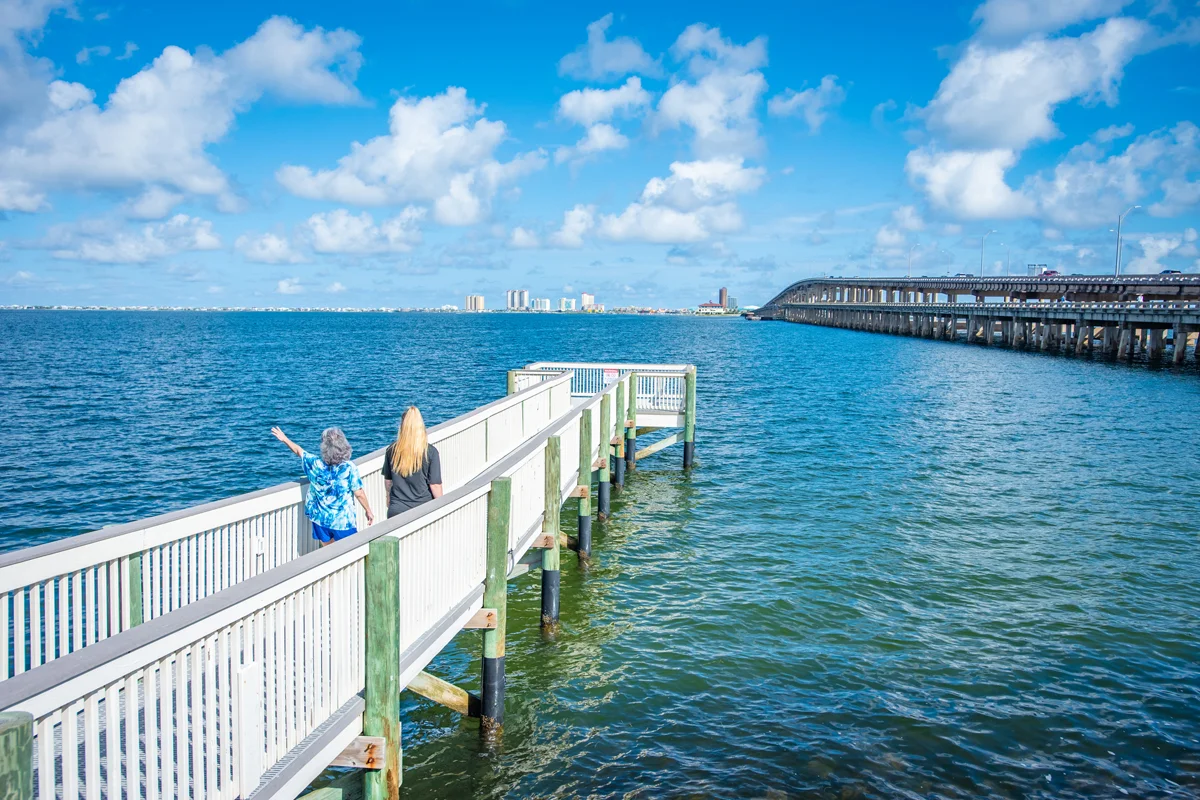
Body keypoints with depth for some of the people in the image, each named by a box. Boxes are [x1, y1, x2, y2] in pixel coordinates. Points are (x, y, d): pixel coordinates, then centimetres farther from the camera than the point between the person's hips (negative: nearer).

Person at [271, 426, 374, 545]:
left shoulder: (315, 464, -7)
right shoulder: (349, 468, -17)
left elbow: (298, 450, 10)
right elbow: (359, 494, -13)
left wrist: (284, 439, 27)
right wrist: (369, 511, 1)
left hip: (321, 519, 3)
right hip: (344, 521, -3)